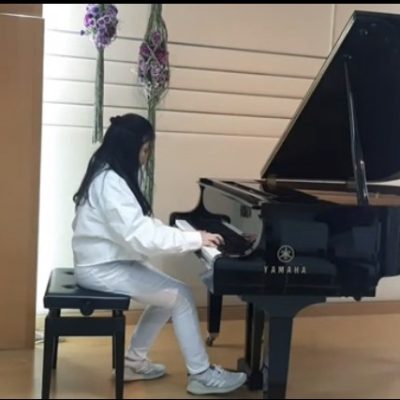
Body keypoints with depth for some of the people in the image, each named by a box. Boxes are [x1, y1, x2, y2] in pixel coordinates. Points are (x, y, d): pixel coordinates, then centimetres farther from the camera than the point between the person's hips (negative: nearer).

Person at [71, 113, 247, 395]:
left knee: (169, 293, 11)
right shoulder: (110, 182, -24)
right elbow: (141, 237, -31)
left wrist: (188, 235, 0)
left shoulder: (112, 175, 9)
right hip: (102, 268, -10)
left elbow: (141, 224, 11)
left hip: (112, 260, 10)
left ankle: (134, 361, 20)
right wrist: (195, 239, -24)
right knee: (181, 295, -11)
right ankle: (201, 375, -1)